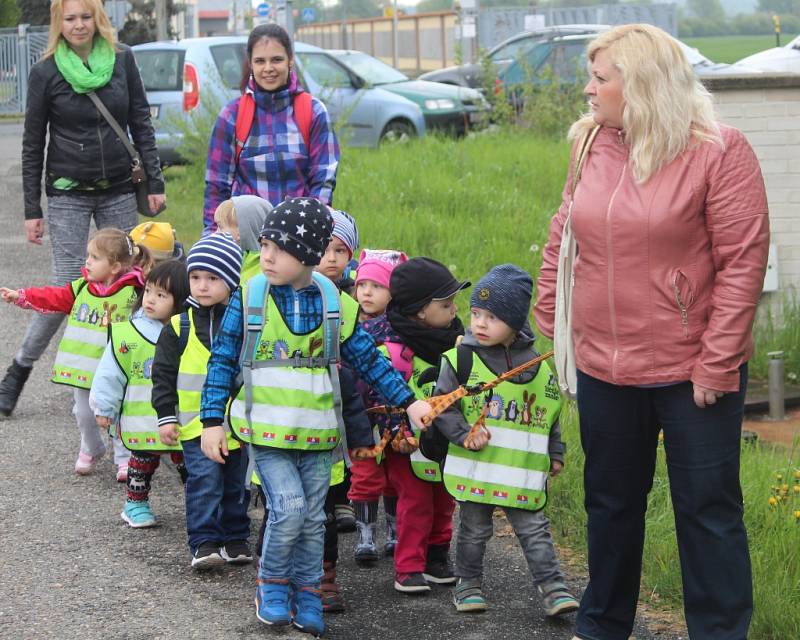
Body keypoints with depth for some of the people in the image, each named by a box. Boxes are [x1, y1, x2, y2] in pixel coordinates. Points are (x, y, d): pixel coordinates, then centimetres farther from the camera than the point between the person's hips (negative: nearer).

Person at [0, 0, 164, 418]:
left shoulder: (122, 59, 2)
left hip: (118, 191, 3)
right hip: (68, 195, -3)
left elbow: (141, 124, 8)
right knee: (66, 288, -8)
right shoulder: (46, 72, -5)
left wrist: (155, 181, 2)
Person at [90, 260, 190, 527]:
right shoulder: (127, 334, -11)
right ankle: (136, 504, 26)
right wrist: (104, 408, -5)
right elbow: (110, 373, -6)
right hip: (143, 420, -2)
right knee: (143, 460, 10)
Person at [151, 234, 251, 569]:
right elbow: (163, 373, 2)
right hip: (196, 423, -2)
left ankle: (235, 538, 25)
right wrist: (165, 416, -3)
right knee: (204, 483, -10)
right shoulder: (180, 325, -2)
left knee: (236, 484, 12)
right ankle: (204, 543, -4)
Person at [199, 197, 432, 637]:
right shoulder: (248, 299, -6)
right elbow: (222, 361, 0)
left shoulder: (335, 304, 0)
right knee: (288, 507, -15)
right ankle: (272, 583, 8)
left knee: (312, 517, 8)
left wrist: (408, 402, 6)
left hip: (316, 432, 3)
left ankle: (306, 595, 24)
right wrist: (212, 421, -3)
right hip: (266, 430, -3)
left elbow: (368, 360, 9)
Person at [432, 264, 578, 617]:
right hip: (475, 468, -1)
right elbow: (443, 404, -5)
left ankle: (552, 587, 7)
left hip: (523, 471, 1)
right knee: (474, 530, 10)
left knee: (534, 529, 3)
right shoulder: (461, 358, -6)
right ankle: (468, 584, 25)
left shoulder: (536, 366, 4)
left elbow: (550, 412, 14)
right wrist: (464, 435, -17)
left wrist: (555, 453, 16)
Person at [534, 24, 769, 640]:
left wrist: (716, 363, -16)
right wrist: (547, 320, 9)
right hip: (605, 370, 6)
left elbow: (743, 262, -14)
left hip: (691, 374, -6)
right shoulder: (593, 149, 6)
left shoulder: (718, 151, -13)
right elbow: (562, 238, 15)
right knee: (610, 502, 18)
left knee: (708, 509, 3)